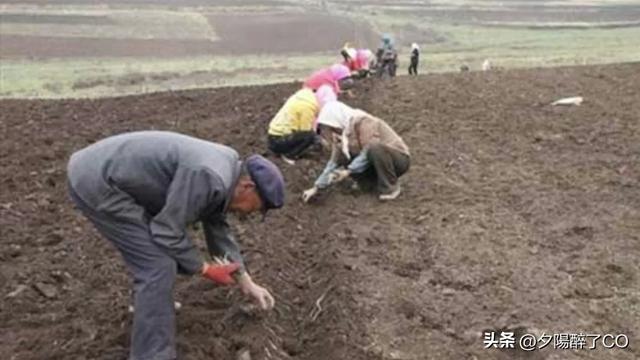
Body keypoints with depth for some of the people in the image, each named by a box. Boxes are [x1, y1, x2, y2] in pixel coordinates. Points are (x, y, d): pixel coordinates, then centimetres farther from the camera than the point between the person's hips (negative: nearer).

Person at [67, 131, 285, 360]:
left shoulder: (224, 169, 7)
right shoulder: (209, 177, -24)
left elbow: (218, 229, 17)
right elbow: (167, 232, -19)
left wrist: (246, 283, 18)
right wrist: (205, 269, -5)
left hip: (99, 169, 10)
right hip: (94, 182, -10)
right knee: (158, 266, -9)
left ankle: (149, 306, 47)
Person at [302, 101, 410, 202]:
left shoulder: (364, 122, -24)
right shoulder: (341, 133, -2)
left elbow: (368, 151, -30)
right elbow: (334, 162, -3)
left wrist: (348, 171, -32)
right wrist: (316, 188, -8)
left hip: (400, 159, -7)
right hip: (378, 161, 7)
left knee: (375, 148, -37)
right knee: (342, 155, -11)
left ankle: (391, 187, -17)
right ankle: (378, 180, 1)